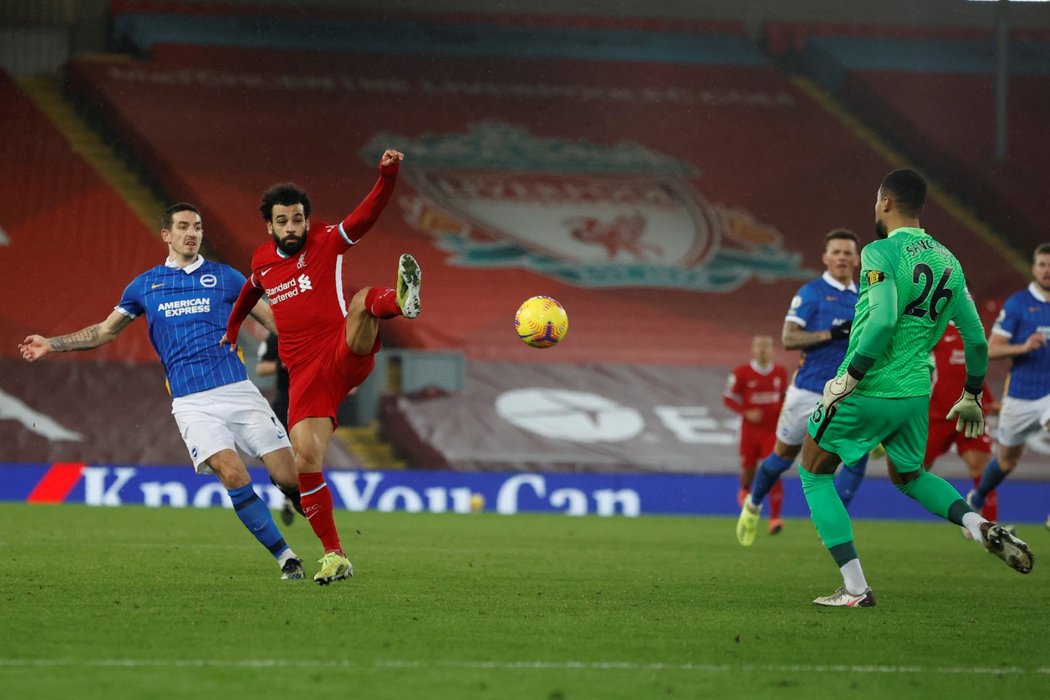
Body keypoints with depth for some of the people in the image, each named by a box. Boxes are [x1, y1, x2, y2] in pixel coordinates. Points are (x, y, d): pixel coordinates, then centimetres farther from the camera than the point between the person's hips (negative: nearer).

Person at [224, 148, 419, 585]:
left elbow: (369, 212, -12)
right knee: (306, 460, -9)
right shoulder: (263, 262, 16)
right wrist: (232, 327, 51)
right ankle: (335, 557, -1)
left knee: (363, 302, -35)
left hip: (345, 356, -4)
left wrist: (388, 176, -29)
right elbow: (251, 290, 41)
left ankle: (400, 300, -73)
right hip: (305, 375, 4)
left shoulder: (327, 243, 3)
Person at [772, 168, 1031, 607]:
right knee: (908, 476, 30)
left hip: (868, 390, -7)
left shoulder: (880, 253, -13)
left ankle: (855, 588, 4)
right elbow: (976, 338, 10)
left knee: (814, 475, 12)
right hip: (916, 393, 7)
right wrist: (971, 397, 22)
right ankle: (980, 526, 3)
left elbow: (883, 322, -26)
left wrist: (848, 379, -19)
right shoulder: (948, 262, 8)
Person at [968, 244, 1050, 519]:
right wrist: (1023, 347, -27)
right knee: (1007, 459, 15)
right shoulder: (1017, 303, -6)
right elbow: (991, 349, -10)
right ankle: (977, 499, 44)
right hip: (1021, 395, -1)